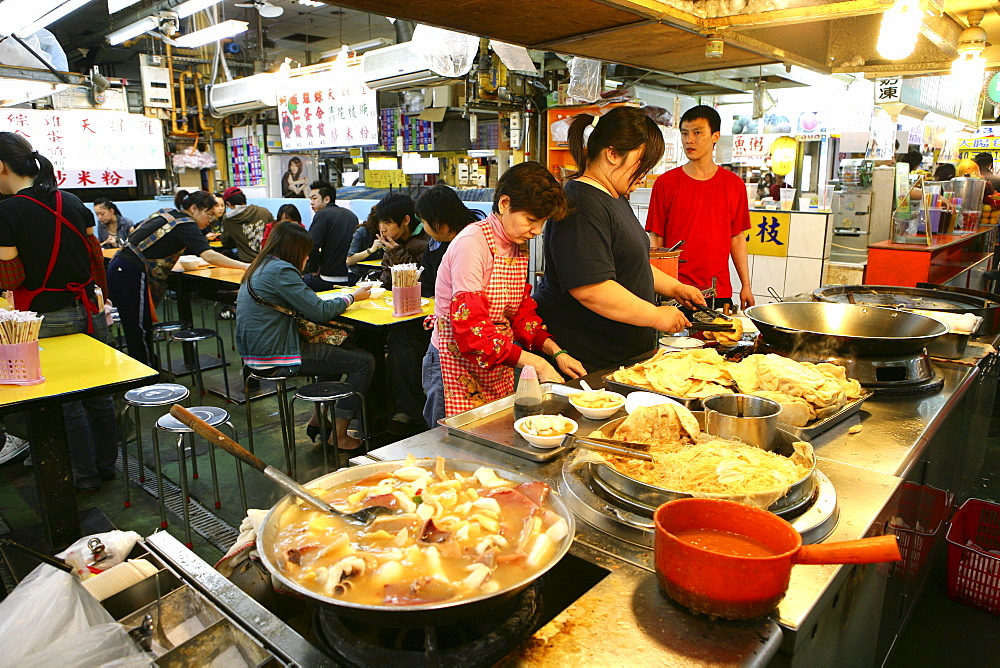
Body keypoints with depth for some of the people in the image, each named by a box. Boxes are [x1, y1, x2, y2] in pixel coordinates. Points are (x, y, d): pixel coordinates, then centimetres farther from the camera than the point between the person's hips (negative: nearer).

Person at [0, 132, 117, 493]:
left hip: (47, 319, -5)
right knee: (98, 392, 15)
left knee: (65, 399, 9)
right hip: (89, 311, 5)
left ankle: (85, 475, 21)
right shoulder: (72, 202, 3)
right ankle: (106, 464, 29)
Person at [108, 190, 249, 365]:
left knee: (135, 331, 13)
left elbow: (134, 230, 23)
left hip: (118, 270, 9)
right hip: (132, 275, -9)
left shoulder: (166, 213, 13)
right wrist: (245, 266, -27)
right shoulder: (185, 224, -13)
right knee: (141, 331, -4)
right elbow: (209, 256, -26)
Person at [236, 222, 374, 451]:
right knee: (364, 361, -6)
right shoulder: (281, 270, -16)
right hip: (276, 356, -11)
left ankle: (318, 420, 28)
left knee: (337, 349, 28)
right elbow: (320, 311, -17)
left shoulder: (259, 267, 15)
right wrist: (352, 297, -3)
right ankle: (339, 435, 2)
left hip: (257, 351, 11)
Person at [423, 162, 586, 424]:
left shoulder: (517, 248, 7)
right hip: (458, 369, -8)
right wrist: (536, 364, -26)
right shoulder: (472, 242, -19)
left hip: (500, 372, 8)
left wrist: (556, 352, -4)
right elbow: (471, 329, -26)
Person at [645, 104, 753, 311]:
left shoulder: (734, 185, 7)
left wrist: (746, 286, 10)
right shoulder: (665, 183, 0)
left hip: (720, 292, 2)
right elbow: (655, 240, 0)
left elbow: (737, 239, 12)